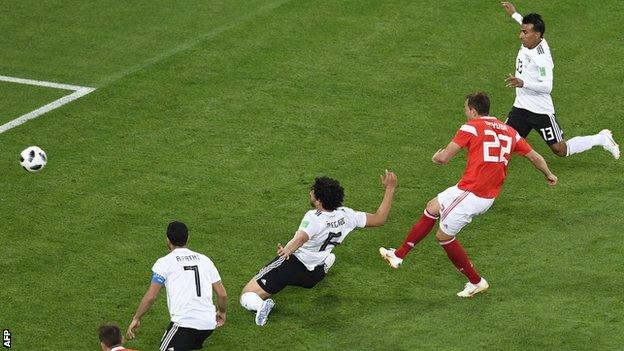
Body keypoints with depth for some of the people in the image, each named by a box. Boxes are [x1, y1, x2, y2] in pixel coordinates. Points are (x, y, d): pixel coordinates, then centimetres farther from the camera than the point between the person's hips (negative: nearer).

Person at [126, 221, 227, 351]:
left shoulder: (164, 262, 1)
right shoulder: (204, 259, 14)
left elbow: (150, 296, -5)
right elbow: (222, 294, 13)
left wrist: (136, 319, 8)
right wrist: (222, 312, 32)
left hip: (184, 322, -6)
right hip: (208, 324, 6)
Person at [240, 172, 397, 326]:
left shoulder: (313, 217, -28)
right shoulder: (346, 215, -11)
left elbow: (301, 238, -50)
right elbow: (379, 219, -1)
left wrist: (287, 250, -69)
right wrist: (390, 189, 4)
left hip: (290, 264, -7)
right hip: (313, 277, 7)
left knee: (247, 296, -11)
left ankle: (261, 305, -36)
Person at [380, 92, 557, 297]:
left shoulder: (472, 127, -11)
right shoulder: (509, 131, 9)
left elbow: (443, 158, -14)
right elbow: (534, 157, 15)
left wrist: (437, 157, 11)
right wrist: (549, 175, 35)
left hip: (470, 194, -9)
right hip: (489, 196, 9)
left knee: (444, 236, 9)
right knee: (432, 208, 23)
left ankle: (475, 282, 19)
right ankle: (399, 256, 30)